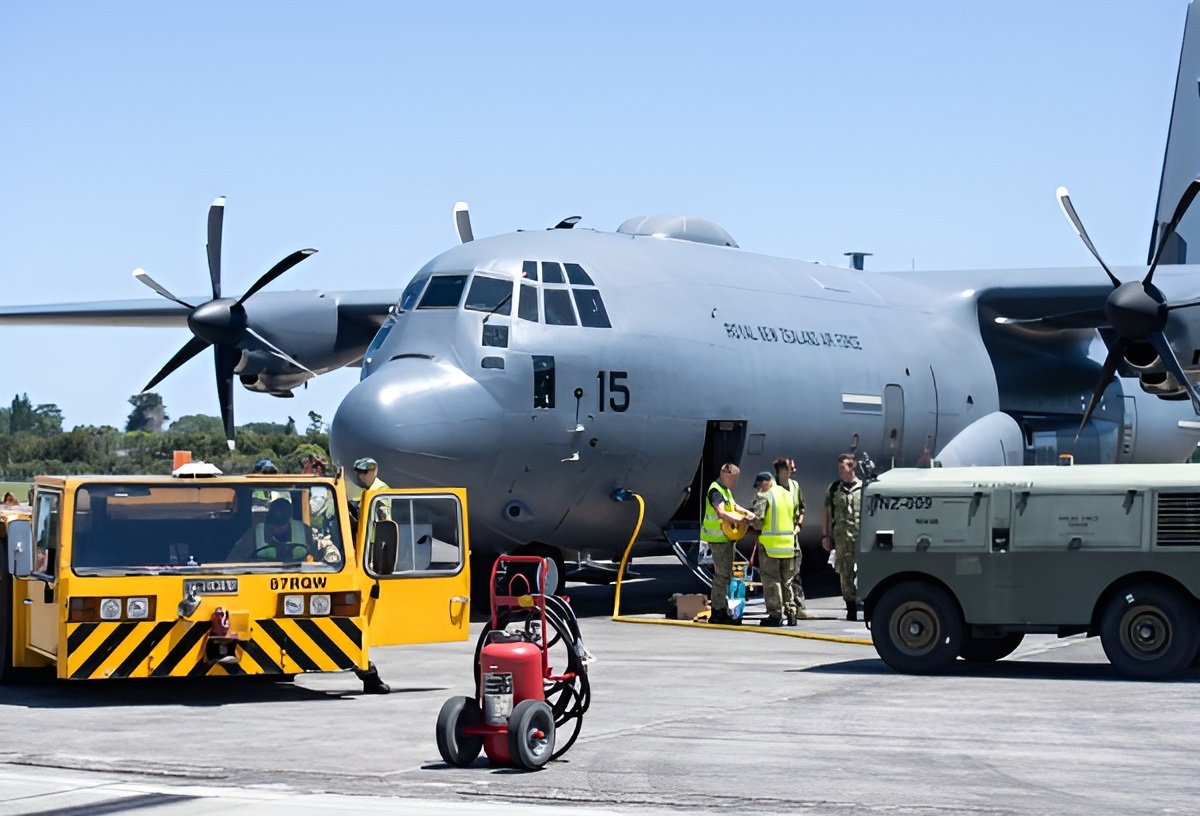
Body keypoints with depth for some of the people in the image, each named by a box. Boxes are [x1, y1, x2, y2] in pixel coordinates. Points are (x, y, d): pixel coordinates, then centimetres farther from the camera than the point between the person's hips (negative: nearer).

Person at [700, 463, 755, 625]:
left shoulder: (725, 490, 16)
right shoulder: (716, 491, -17)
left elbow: (733, 506, 32)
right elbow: (722, 514, -31)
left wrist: (745, 511, 13)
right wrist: (742, 520, -28)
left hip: (726, 537, 11)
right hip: (718, 538, -11)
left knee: (723, 575, 14)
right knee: (723, 575, -9)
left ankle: (717, 612, 20)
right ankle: (720, 613, -6)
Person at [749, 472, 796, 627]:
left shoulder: (764, 496, -9)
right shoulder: (788, 495, 12)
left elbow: (758, 521, -16)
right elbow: (795, 518, 15)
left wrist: (757, 528, 4)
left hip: (770, 543, -6)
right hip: (789, 543, 6)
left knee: (771, 580, 0)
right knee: (787, 580, 15)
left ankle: (775, 614, -1)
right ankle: (791, 612, 13)